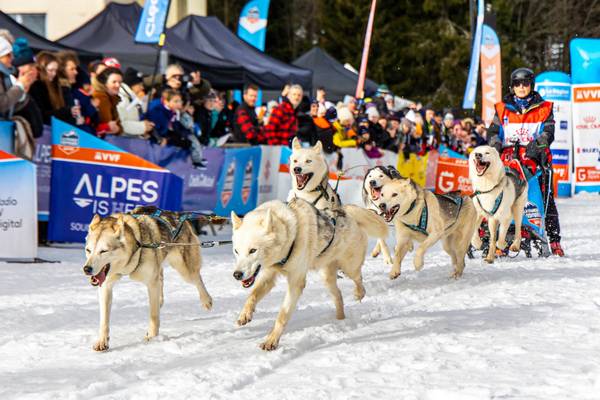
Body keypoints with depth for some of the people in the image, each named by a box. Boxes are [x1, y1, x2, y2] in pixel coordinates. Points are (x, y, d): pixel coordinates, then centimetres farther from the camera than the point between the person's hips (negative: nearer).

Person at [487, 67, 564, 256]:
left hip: (535, 159, -1)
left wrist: (536, 145, -21)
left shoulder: (543, 109, 10)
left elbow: (548, 132, -1)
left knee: (546, 198, -6)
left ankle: (554, 240, -3)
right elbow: (493, 132, 10)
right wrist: (495, 147, -11)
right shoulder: (502, 109, 15)